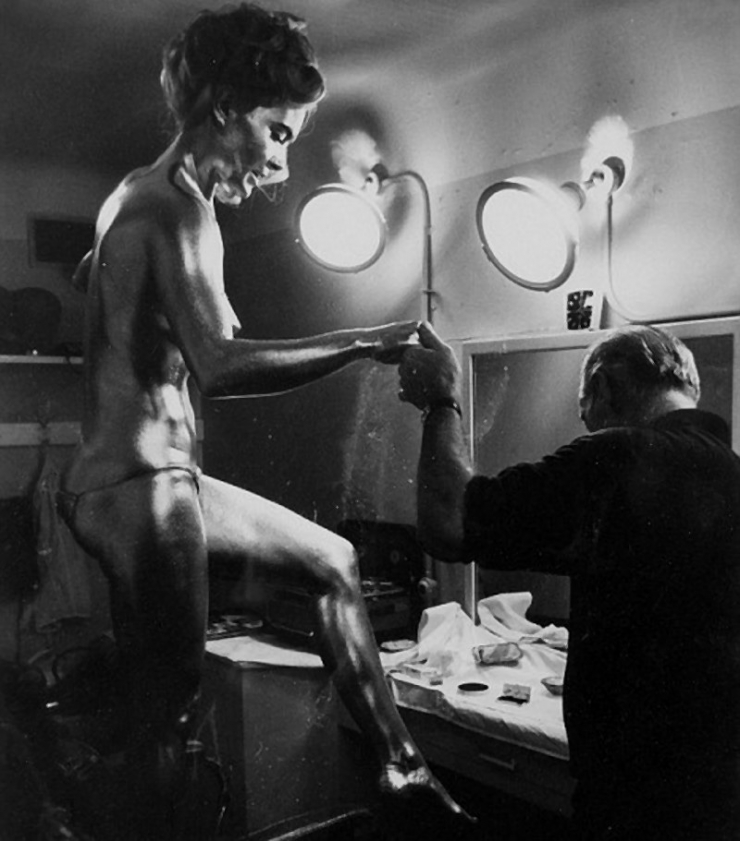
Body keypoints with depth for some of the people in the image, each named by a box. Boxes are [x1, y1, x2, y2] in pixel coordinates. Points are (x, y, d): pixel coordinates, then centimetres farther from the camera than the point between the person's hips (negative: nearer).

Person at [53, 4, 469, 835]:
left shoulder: (138, 192, 13)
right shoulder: (177, 207, -16)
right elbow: (219, 366, -28)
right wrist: (365, 342, -23)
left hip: (150, 474, 10)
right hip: (137, 484, -10)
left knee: (330, 560, 16)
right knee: (161, 703, -3)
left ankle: (397, 761, 24)